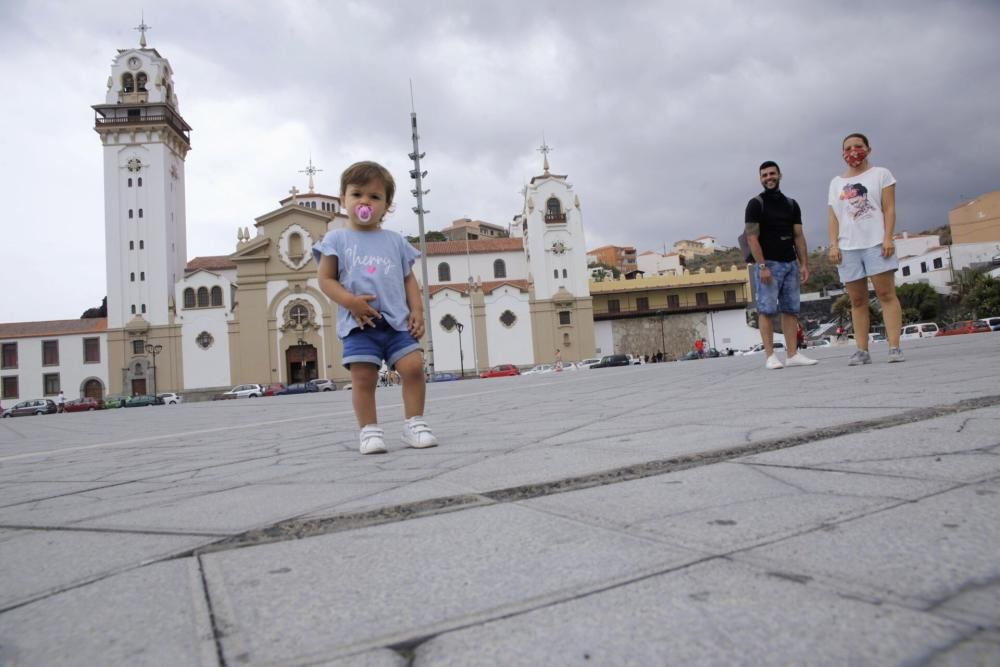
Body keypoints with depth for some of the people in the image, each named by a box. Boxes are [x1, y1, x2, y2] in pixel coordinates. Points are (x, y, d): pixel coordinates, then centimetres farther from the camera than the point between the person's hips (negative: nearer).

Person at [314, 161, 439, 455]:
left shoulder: (395, 240, 14)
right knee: (363, 378, -5)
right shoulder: (336, 239, 5)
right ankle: (369, 431, 6)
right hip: (359, 324, -2)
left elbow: (409, 279, 15)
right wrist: (350, 301, -15)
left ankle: (414, 425, 6)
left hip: (397, 321, 3)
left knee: (414, 367, -7)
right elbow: (326, 279, 2)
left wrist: (417, 311, 1)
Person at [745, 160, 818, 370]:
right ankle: (770, 356, -8)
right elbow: (752, 238, -9)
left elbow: (798, 236, 13)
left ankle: (792, 354, 5)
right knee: (767, 310, -8)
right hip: (769, 264, -6)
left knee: (791, 309, 3)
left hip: (790, 264, 6)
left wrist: (804, 264, 4)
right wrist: (761, 266, -18)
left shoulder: (791, 205, 16)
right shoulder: (756, 204, -1)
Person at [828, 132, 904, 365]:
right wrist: (834, 244, 1)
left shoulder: (880, 174, 10)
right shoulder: (836, 182, 19)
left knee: (886, 294, -8)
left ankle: (894, 347, -10)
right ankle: (862, 350, 1)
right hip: (848, 248, 3)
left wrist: (888, 238, -11)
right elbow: (833, 217, 13)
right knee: (857, 301, 1)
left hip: (876, 243, -3)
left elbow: (889, 209, 1)